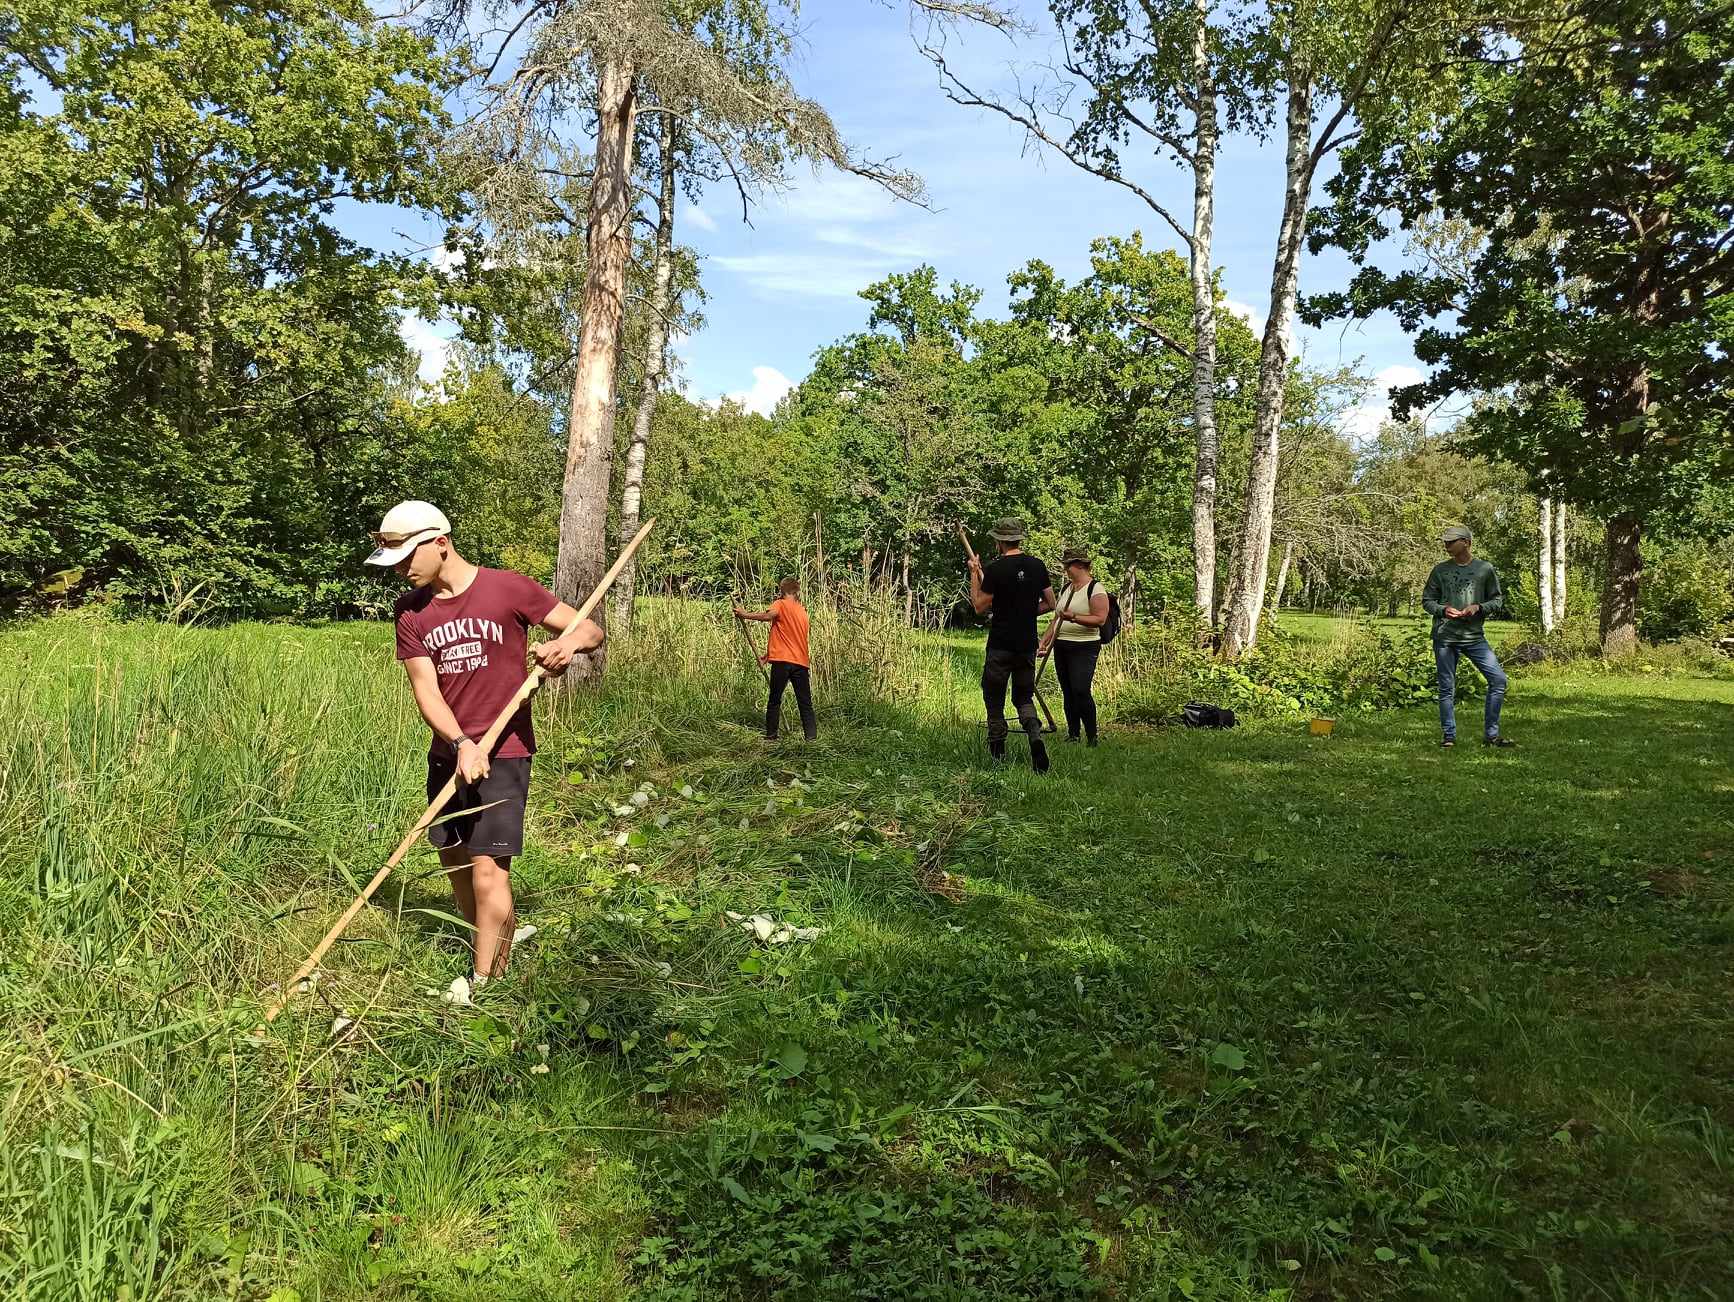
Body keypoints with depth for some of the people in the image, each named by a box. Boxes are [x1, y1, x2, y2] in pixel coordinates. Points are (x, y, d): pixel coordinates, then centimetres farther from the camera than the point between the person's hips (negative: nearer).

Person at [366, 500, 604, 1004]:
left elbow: (591, 630, -5)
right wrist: (461, 744, -22)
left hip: (504, 753, -5)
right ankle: (495, 936, 38)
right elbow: (425, 688, -5)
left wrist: (569, 642, -29)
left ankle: (483, 980, 7)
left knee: (488, 867, -8)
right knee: (453, 860, 15)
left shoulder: (508, 588, -9)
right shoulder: (411, 610, 2)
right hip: (448, 752, 5)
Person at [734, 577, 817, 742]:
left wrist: (744, 614, -14)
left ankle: (771, 735, 8)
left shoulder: (781, 604, 2)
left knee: (775, 701, 6)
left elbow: (768, 616, -22)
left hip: (782, 661, -4)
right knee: (805, 703, 7)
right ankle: (812, 736, 0)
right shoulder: (802, 611, 21)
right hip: (801, 662, 5)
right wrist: (769, 654, 22)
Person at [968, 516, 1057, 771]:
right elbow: (1050, 604, 9)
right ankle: (1034, 731, -13)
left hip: (1000, 646, -4)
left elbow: (979, 607, -6)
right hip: (1028, 645, 4)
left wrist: (974, 575, 2)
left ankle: (997, 752, 13)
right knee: (1024, 696, 16)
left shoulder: (994, 570, -12)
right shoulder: (1037, 566, 3)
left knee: (994, 699, 9)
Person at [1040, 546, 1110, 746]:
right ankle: (1072, 735, 15)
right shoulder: (1066, 587, 17)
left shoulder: (1095, 589, -8)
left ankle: (1092, 737, -8)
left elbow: (1100, 619, -17)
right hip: (1061, 647, 8)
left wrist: (1074, 617, -26)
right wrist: (1045, 641, 15)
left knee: (1080, 691, -16)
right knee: (1067, 692, 8)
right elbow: (1056, 618, 21)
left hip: (1084, 647, -8)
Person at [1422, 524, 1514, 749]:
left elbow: (1498, 600, 9)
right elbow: (1426, 600, 10)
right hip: (1444, 637, 0)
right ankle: (1449, 736, 15)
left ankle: (1491, 734, 4)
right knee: (1447, 688, 4)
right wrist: (1443, 609, -10)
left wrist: (1478, 607, -10)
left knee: (1498, 679, -6)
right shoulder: (1440, 570, 5)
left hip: (1474, 636, 0)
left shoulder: (1485, 569, 4)